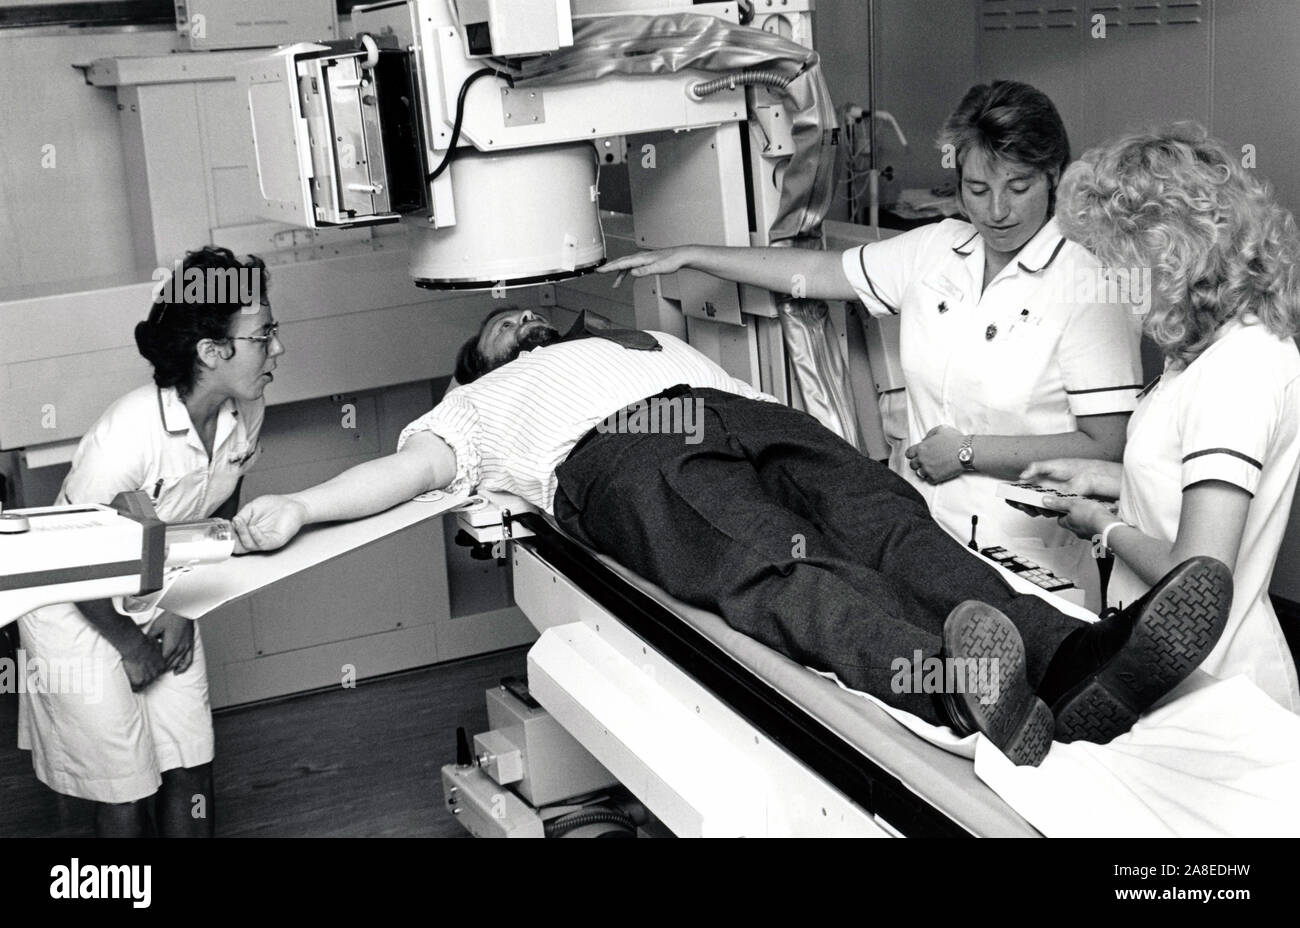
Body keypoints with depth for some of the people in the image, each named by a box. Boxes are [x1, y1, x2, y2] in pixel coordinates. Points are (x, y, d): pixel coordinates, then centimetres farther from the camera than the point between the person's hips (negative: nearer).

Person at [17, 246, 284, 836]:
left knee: (191, 771, 6)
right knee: (128, 791, 1)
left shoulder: (244, 413, -13)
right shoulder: (131, 432, -34)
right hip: (76, 609, -6)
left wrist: (184, 608, -1)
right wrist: (130, 646, -12)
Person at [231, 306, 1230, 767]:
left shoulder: (657, 341, 47)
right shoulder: (484, 400, 38)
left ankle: (1074, 658, -55)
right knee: (782, 566, -36)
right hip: (617, 455, -4)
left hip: (746, 413, 4)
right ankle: (956, 686, -66)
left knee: (884, 517, -29)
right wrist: (296, 505, 0)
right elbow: (412, 466, 18)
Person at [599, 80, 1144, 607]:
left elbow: (1105, 446, -11)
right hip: (921, 524, 5)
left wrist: (967, 451, -11)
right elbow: (819, 271, 17)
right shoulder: (935, 250, 9)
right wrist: (689, 256, 18)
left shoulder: (1088, 282, -8)